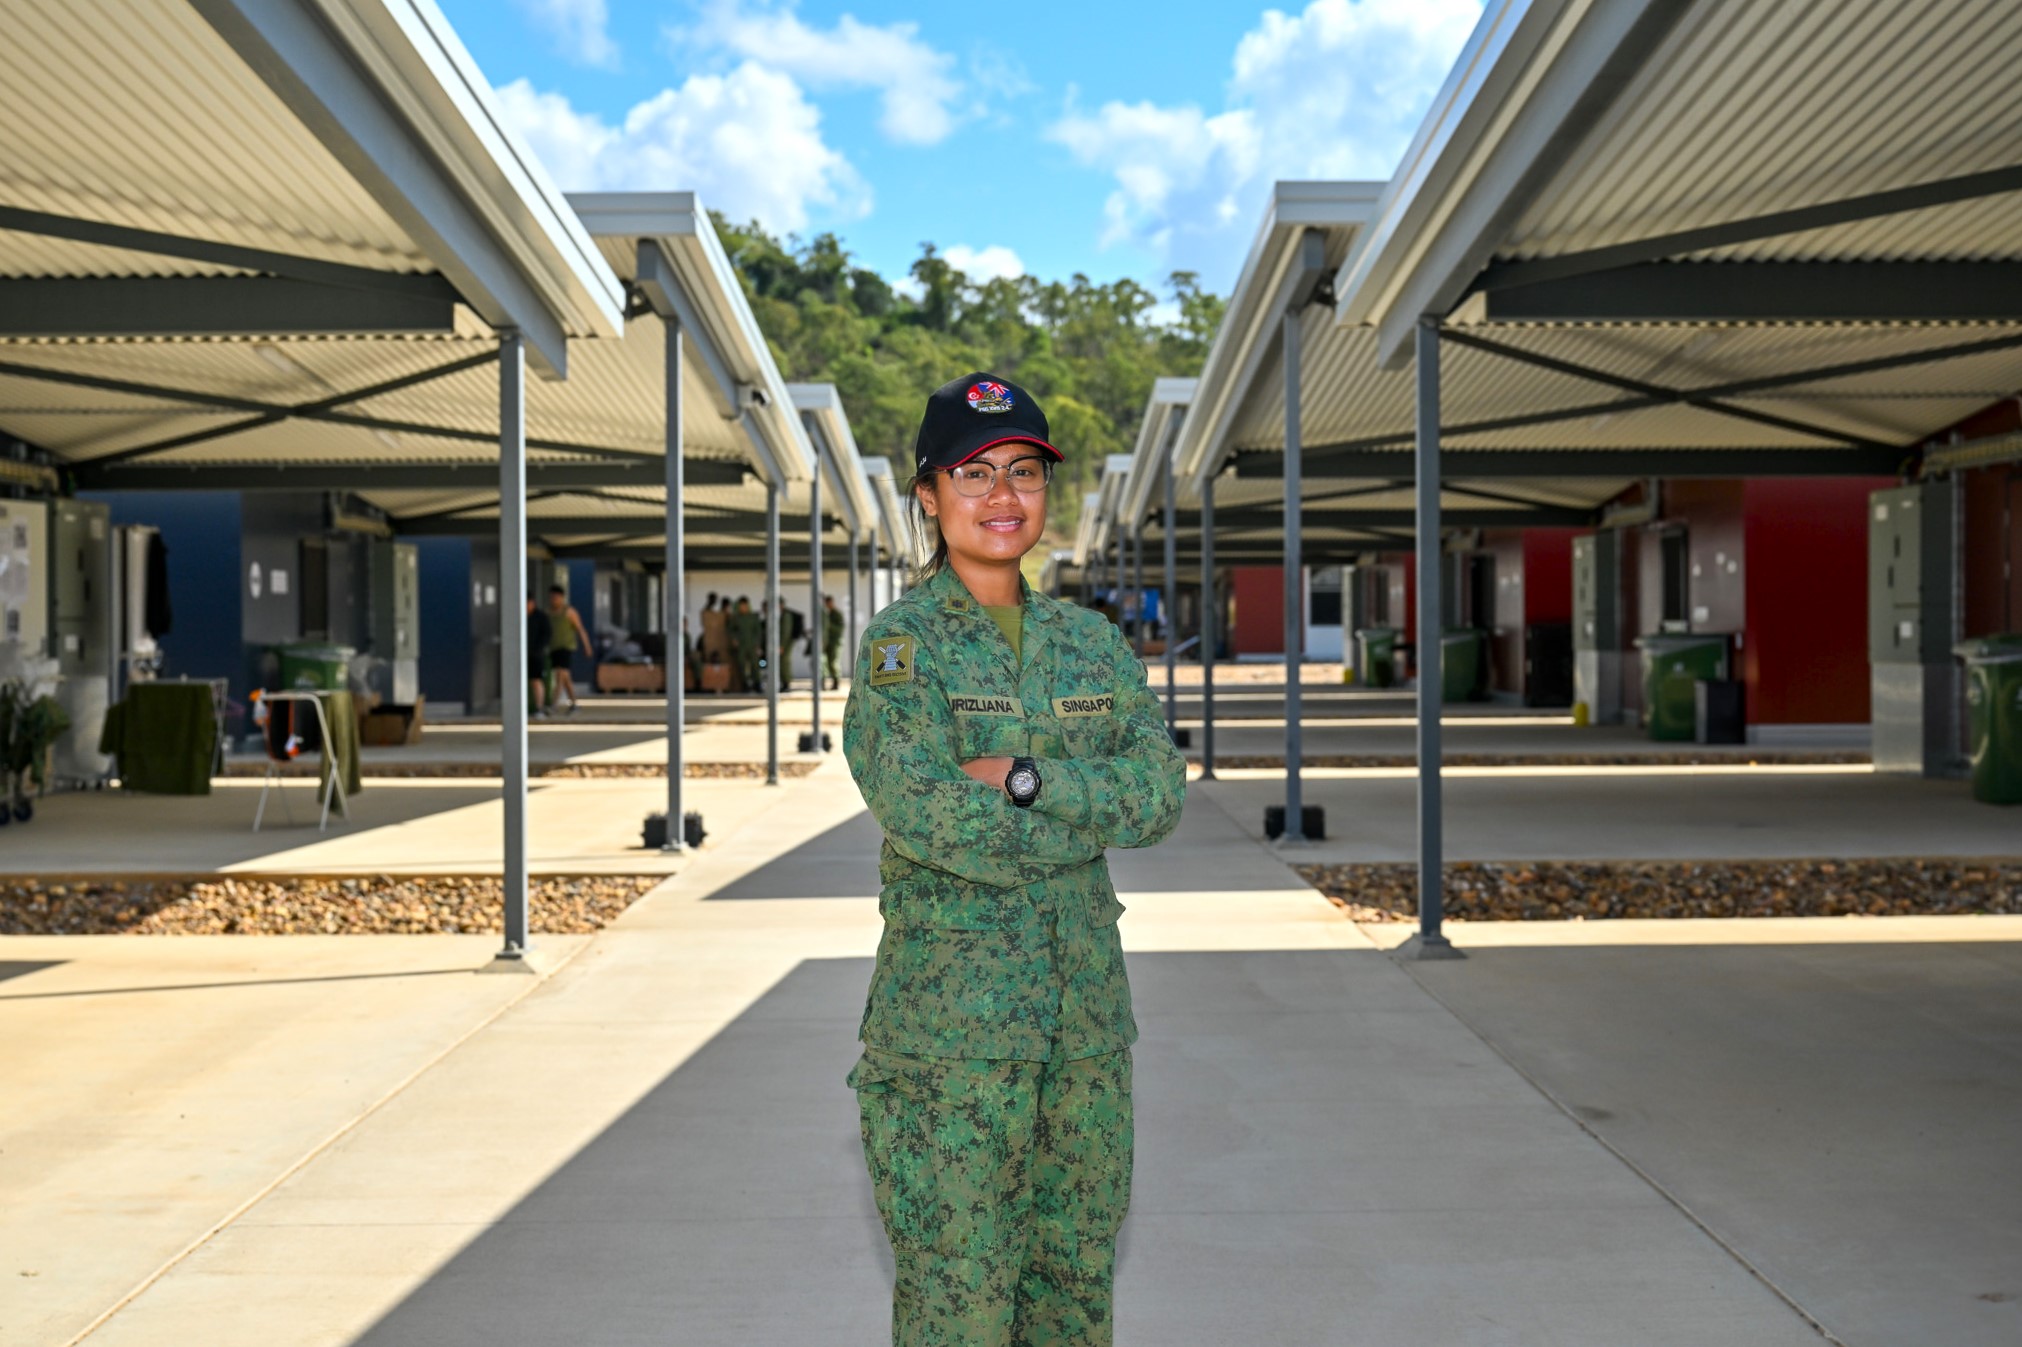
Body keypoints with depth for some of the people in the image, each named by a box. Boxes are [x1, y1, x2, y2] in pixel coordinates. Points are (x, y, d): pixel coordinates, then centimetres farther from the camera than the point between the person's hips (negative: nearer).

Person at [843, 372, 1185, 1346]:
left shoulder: (1091, 643, 11)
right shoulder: (900, 644, -6)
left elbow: (1162, 788, -2)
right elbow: (921, 810, -19)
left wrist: (1027, 777, -15)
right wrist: (1095, 813, -9)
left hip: (1085, 1008, 6)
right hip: (948, 1011, -5)